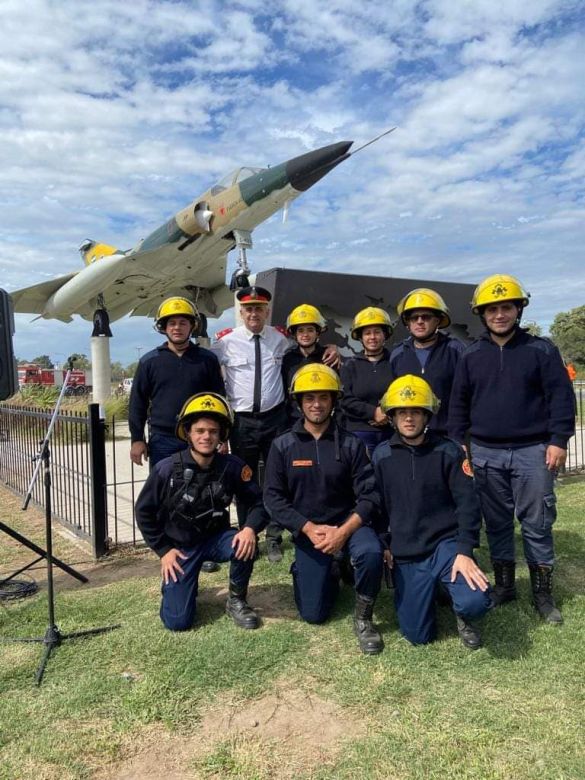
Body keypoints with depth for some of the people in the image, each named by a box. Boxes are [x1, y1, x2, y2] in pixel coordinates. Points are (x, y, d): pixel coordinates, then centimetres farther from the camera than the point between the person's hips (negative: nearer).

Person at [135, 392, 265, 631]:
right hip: (180, 546, -1)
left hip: (215, 538, 1)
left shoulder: (232, 467, -16)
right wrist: (163, 550, -8)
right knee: (177, 621, -10)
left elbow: (257, 502, -6)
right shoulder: (167, 468, -20)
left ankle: (236, 601, -3)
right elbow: (144, 512, -6)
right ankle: (176, 583, 26)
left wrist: (250, 528, -27)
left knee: (245, 545, -32)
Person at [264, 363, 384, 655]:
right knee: (313, 614, 1)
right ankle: (328, 573, 35)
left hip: (348, 523, -1)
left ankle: (363, 619, -7)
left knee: (371, 552, -35)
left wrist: (343, 531, -26)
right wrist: (310, 529, -17)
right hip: (306, 530, 1)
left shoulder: (350, 444, -8)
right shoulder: (282, 446, -5)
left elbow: (369, 495, -11)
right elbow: (273, 498, -7)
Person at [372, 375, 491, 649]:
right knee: (417, 635, 3)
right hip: (406, 555, 2)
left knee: (474, 602, -27)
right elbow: (377, 505, 6)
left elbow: (467, 503, -8)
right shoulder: (381, 455, -1)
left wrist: (464, 551, -16)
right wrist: (383, 545, 1)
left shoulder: (448, 451, -5)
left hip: (446, 544, -1)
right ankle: (433, 589, 34)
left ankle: (462, 616, 11)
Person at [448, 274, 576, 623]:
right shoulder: (471, 356, 6)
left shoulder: (541, 349, 0)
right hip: (486, 454, 2)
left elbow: (561, 396, -2)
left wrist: (558, 440, -10)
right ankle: (505, 584, 25)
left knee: (537, 524, 4)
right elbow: (459, 404, 9)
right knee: (497, 523, 11)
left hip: (533, 452, -2)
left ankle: (543, 592, 18)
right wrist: (456, 444, 5)